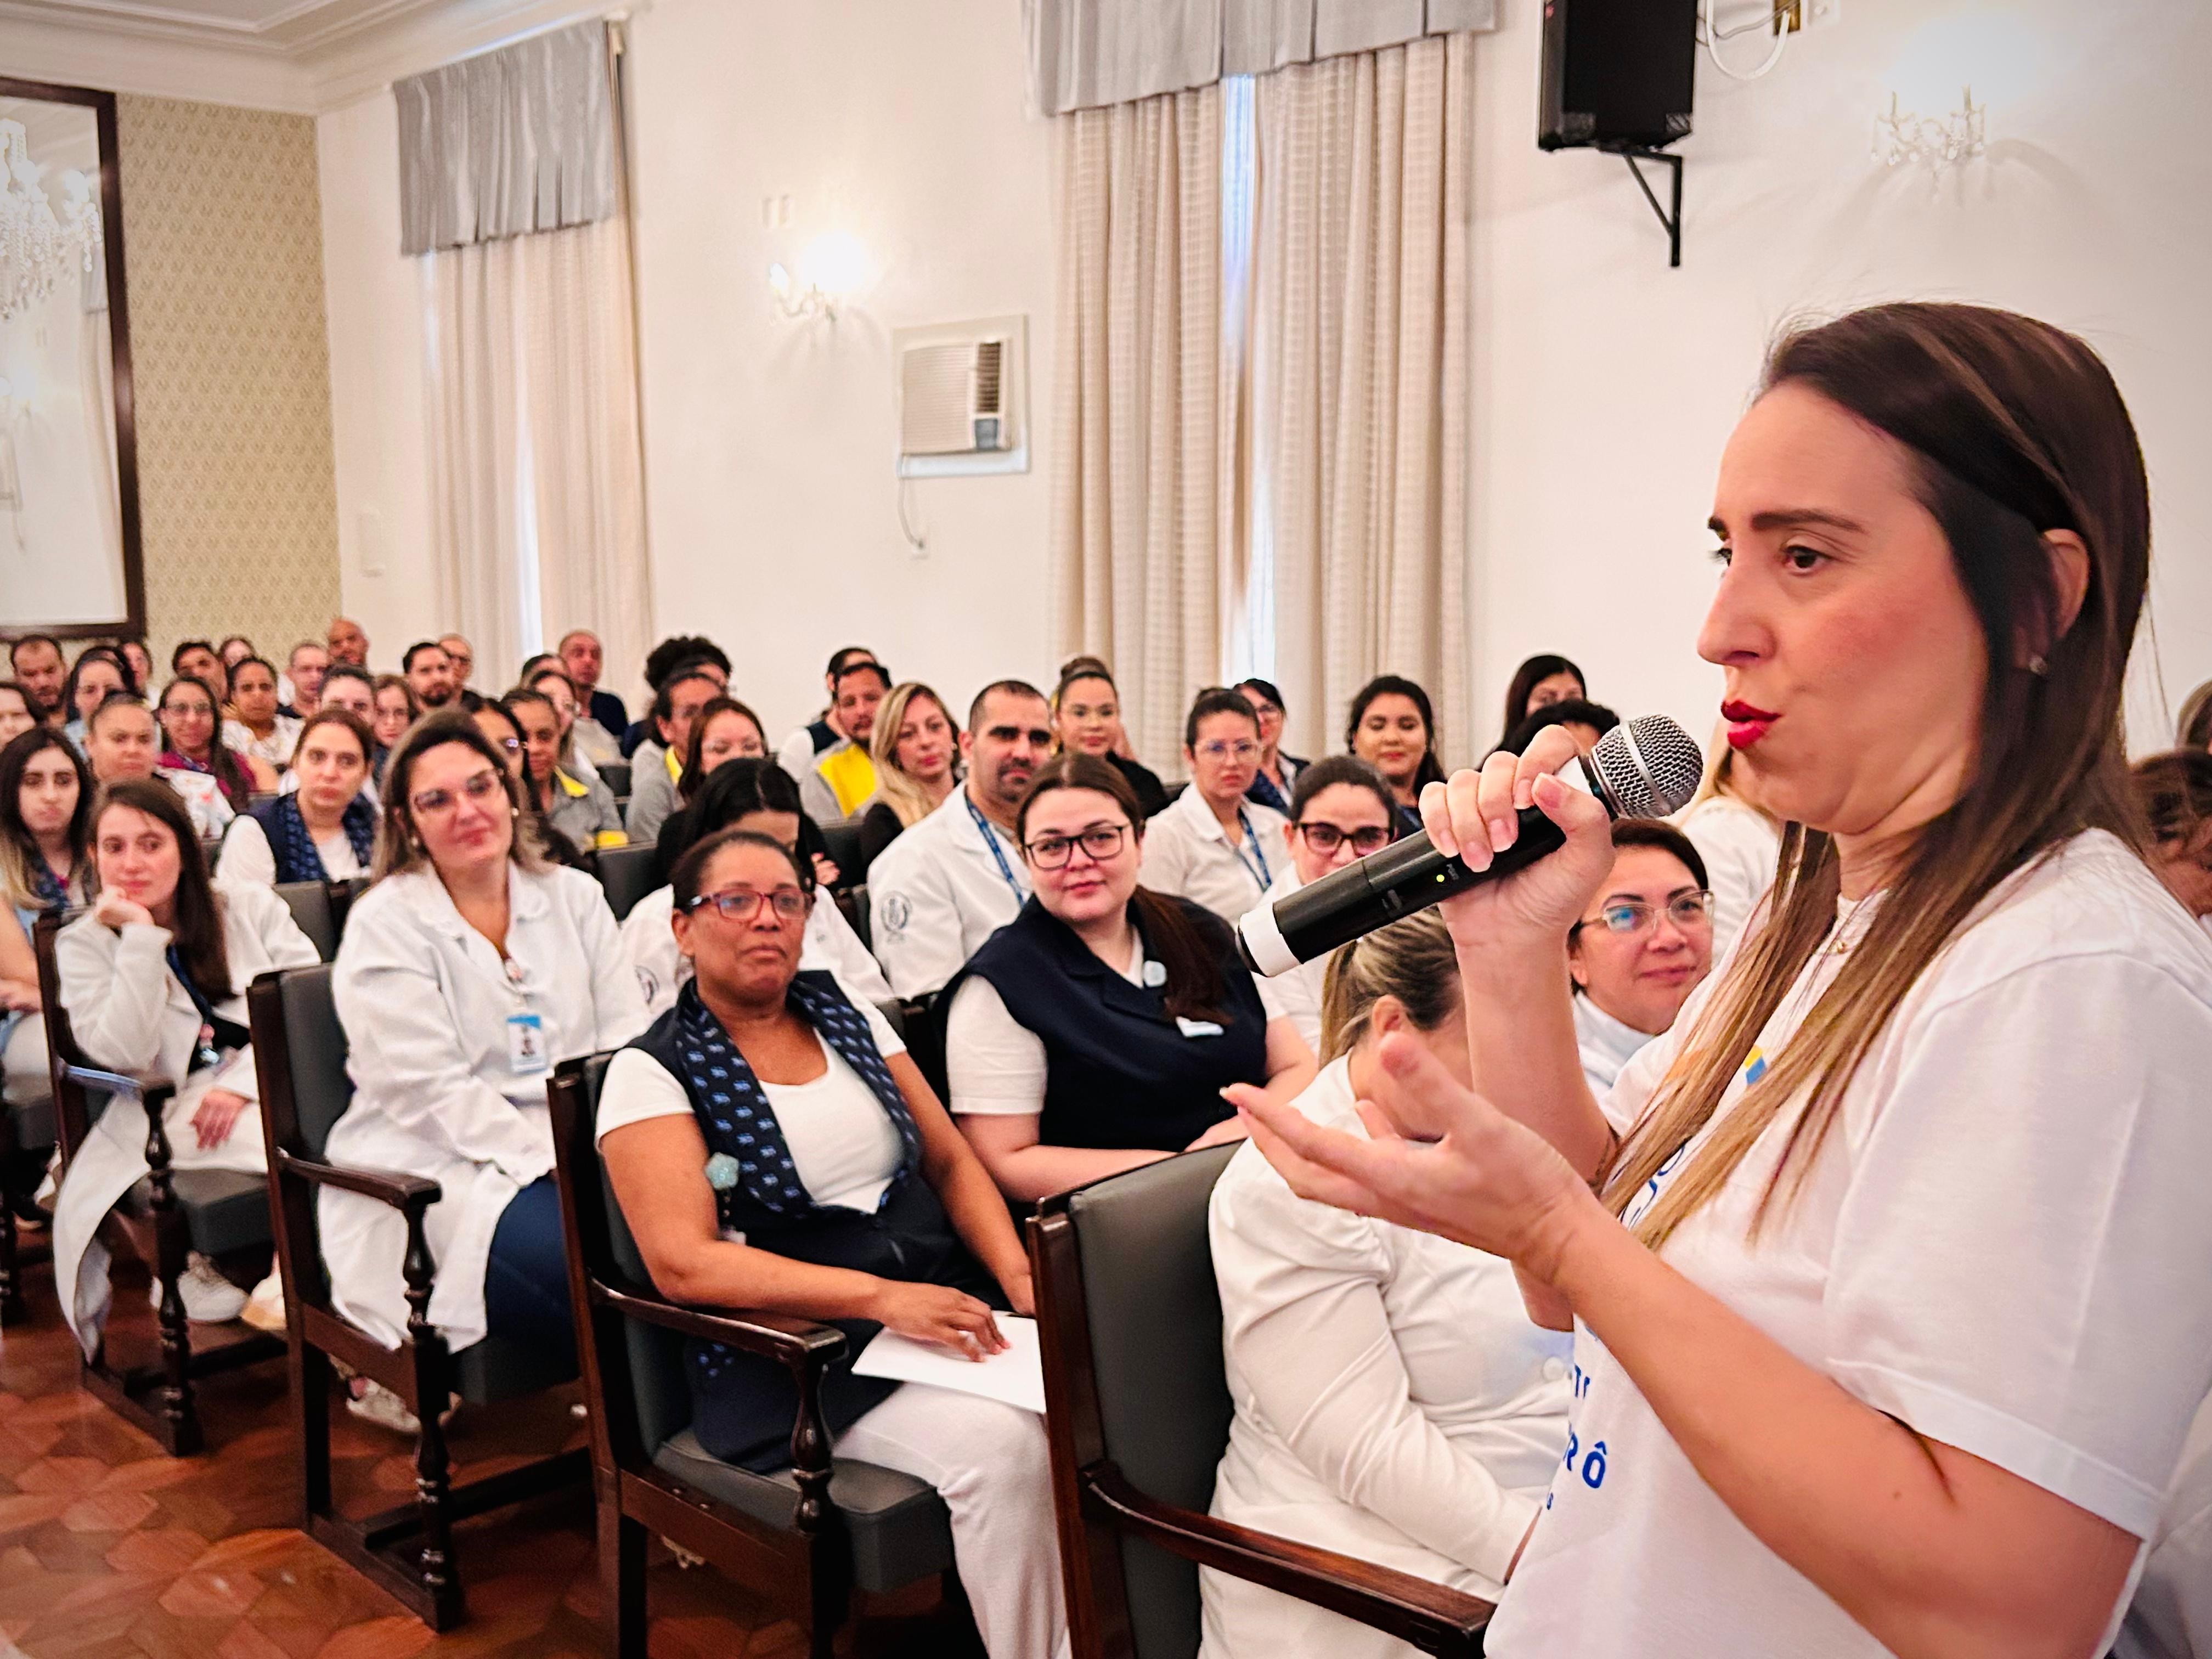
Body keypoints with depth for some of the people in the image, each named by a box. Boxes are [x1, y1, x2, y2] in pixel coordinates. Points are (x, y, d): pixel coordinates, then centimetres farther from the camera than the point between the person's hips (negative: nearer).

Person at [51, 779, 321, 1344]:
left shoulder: (252, 908, 12)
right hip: (173, 1118, -2)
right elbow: (125, 1055, -6)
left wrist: (244, 1083, -13)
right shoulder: (84, 944, 9)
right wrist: (141, 937, -8)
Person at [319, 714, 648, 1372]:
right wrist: (552, 1160, -20)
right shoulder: (384, 923, 0)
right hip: (450, 1165, -4)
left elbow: (627, 1041, 7)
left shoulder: (574, 897, 13)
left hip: (576, 1147, 5)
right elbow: (430, 1093, -10)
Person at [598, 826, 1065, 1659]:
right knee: (1002, 1443, -29)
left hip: (945, 1304, 5)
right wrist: (882, 1296, -23)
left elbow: (951, 1160, 14)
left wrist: (1019, 1275, -6)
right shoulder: (651, 1072, -2)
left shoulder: (845, 1010, 13)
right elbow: (683, 1262, -14)